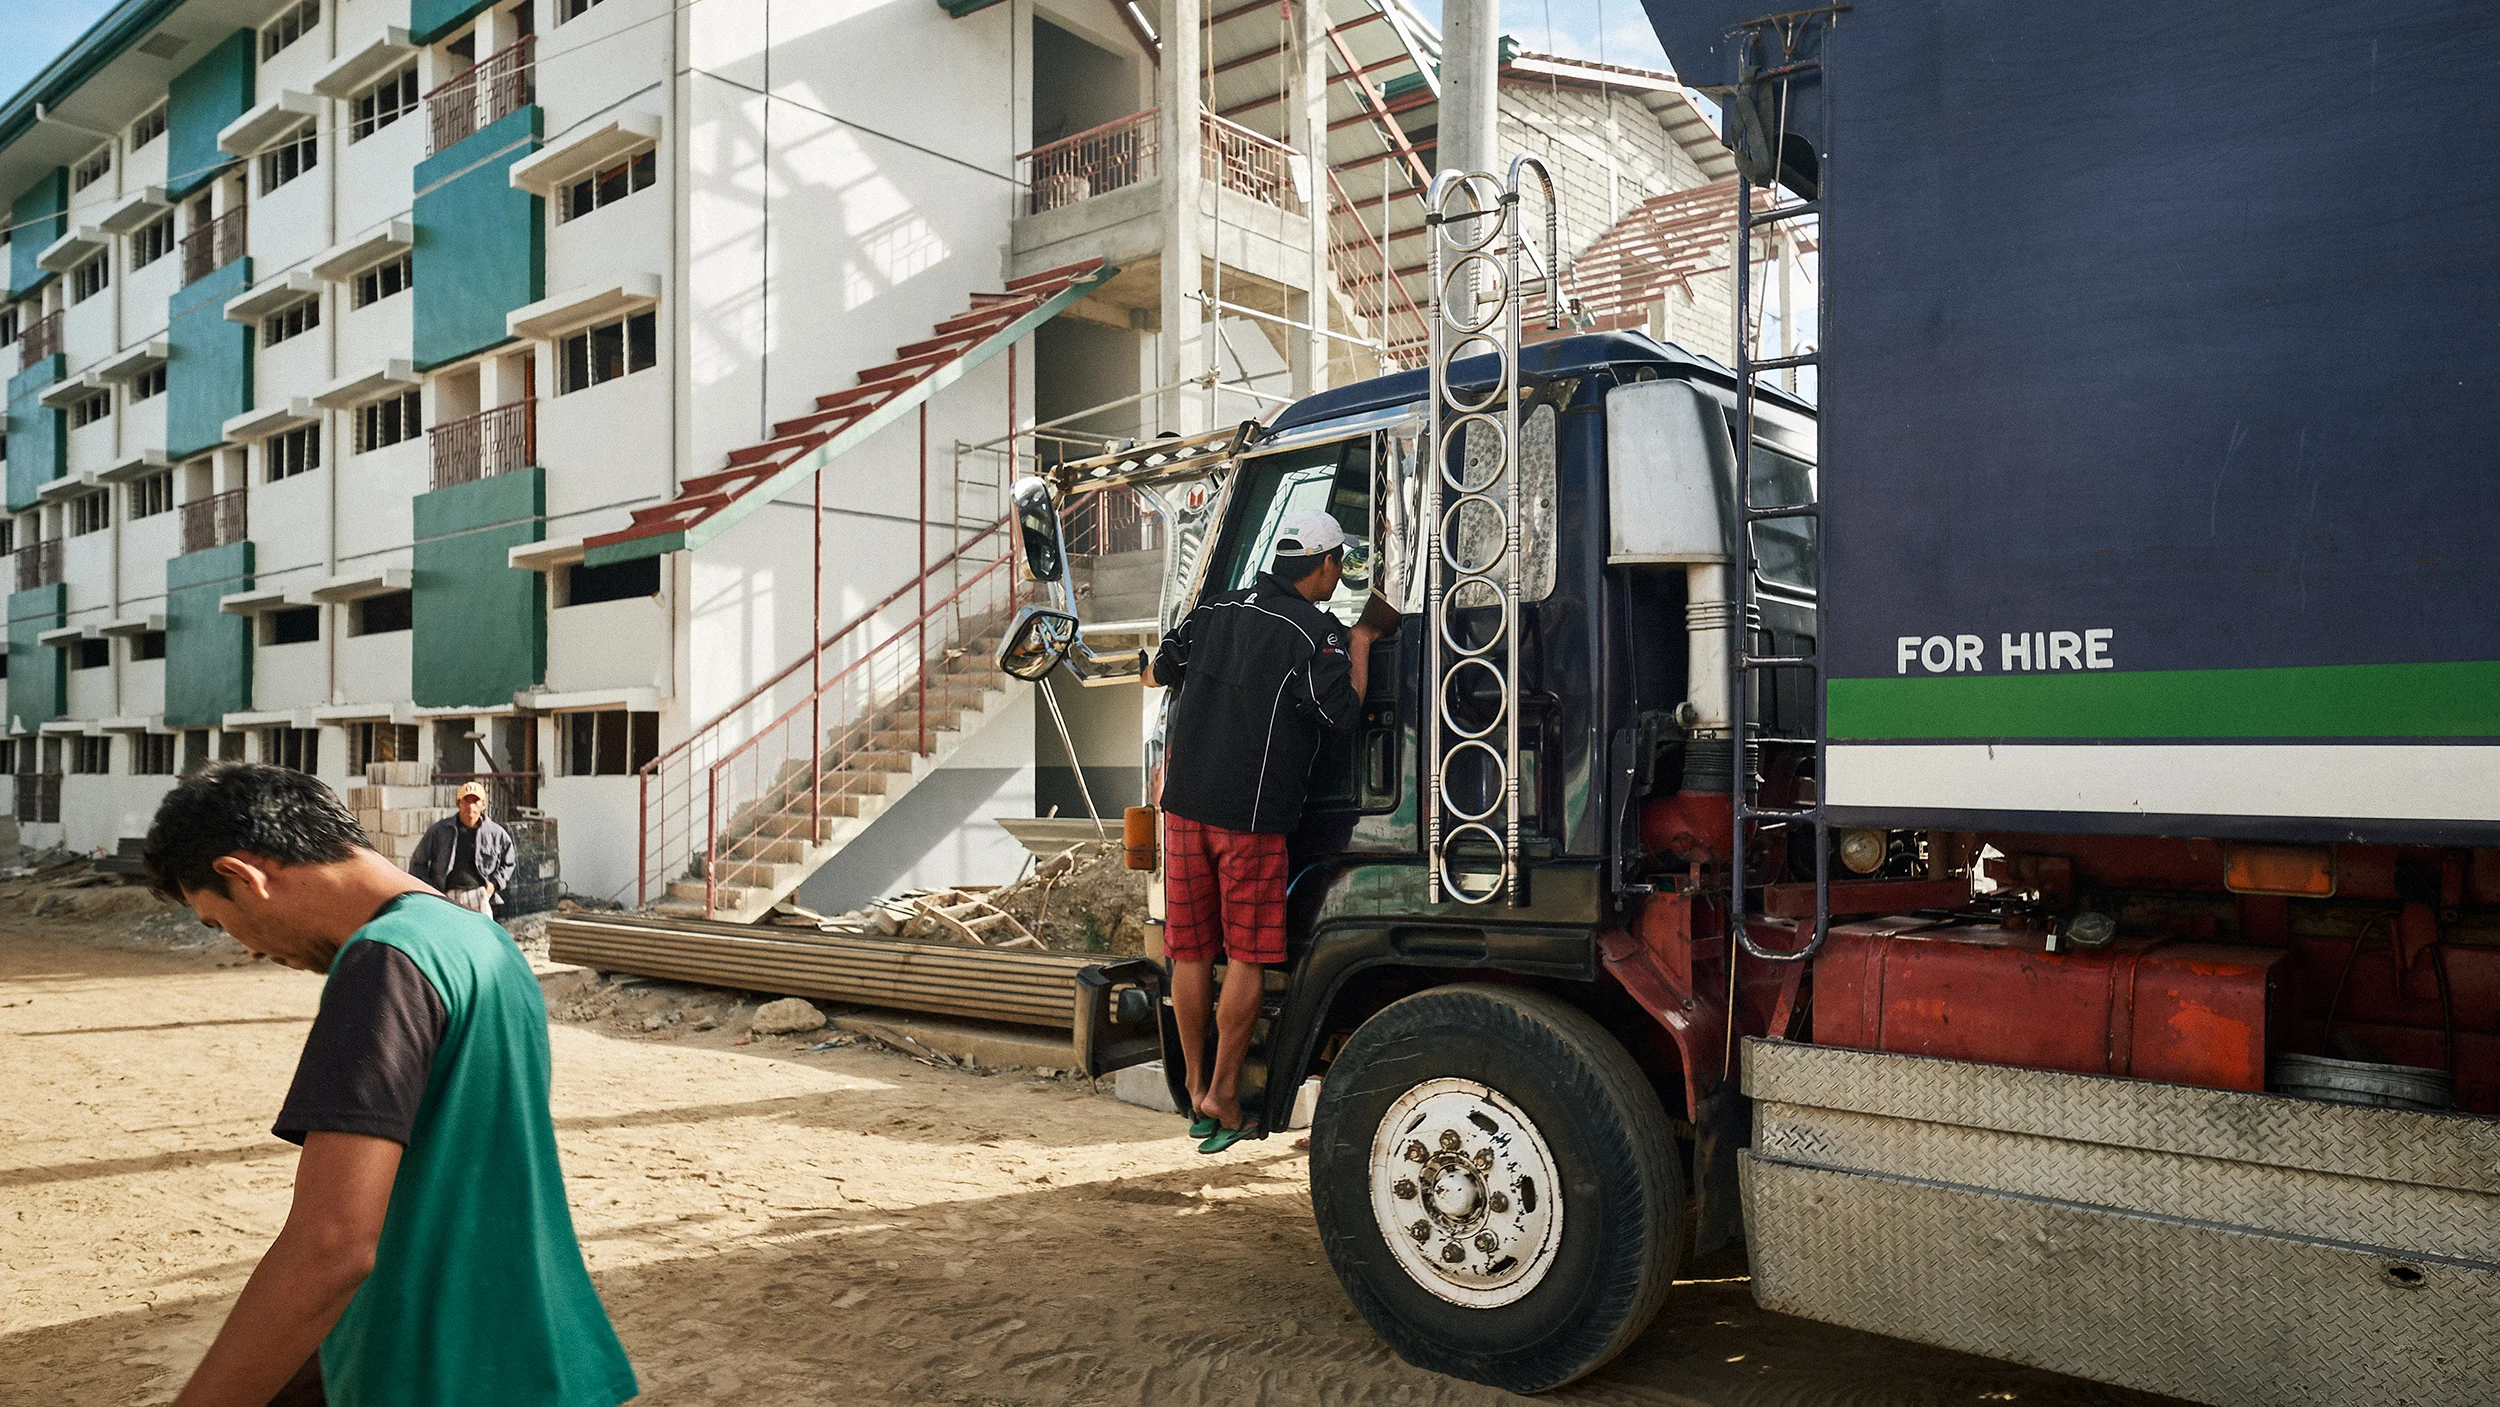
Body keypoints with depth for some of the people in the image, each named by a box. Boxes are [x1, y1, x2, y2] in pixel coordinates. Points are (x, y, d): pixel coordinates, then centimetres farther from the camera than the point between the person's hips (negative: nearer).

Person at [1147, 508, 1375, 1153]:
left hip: (1186, 803, 6)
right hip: (1252, 815, -5)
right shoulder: (1318, 632, -8)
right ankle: (1223, 1096, 8)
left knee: (1190, 951, 11)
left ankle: (1196, 1089, 21)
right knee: (1246, 958, 5)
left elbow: (1158, 672, 20)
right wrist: (1359, 649, 3)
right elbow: (1344, 715, -10)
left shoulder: (1214, 610, 10)